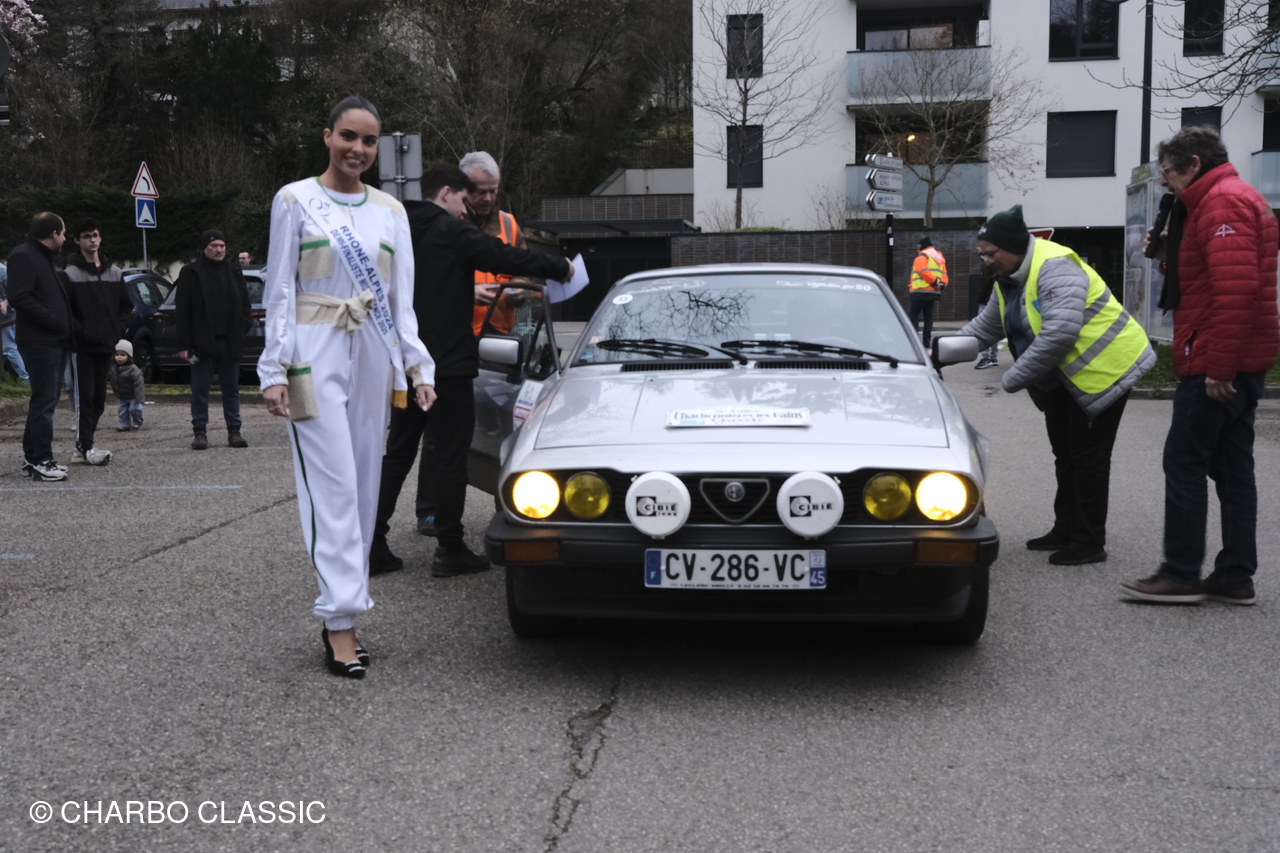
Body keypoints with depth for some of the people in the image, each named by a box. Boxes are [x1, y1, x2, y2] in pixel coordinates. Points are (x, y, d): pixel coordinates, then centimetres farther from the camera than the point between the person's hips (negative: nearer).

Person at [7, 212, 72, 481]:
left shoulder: (44, 257, 20)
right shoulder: (23, 256, -11)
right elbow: (19, 297, -21)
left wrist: (66, 328, 12)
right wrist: (53, 321, -20)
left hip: (55, 342, 10)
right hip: (40, 343, -10)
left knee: (44, 401, 13)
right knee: (44, 402, -8)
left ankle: (32, 457, 21)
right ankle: (41, 462, -5)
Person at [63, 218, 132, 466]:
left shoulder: (114, 272, 12)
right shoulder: (71, 272, -4)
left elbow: (127, 306, 16)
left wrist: (118, 330, 3)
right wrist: (80, 332, -14)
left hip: (106, 344, 5)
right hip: (82, 345, -5)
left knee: (99, 398, 9)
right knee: (86, 396, -6)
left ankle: (83, 441, 20)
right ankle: (86, 447, -3)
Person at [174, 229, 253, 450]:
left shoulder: (233, 272, 12)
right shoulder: (190, 273, 0)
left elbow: (244, 305, 16)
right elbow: (182, 311, -4)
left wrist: (242, 329, 0)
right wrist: (184, 344, -10)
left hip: (230, 342, 3)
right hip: (202, 342, -3)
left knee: (231, 388, 8)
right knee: (200, 389, 1)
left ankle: (234, 430, 13)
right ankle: (200, 432, 8)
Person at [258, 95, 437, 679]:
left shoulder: (390, 210, 14)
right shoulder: (295, 200, 4)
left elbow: (401, 298, 13)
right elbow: (280, 289, 0)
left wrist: (418, 366, 4)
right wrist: (275, 369, -8)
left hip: (373, 355, 4)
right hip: (315, 354, -4)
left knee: (363, 485, 4)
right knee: (333, 486, -10)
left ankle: (342, 615, 12)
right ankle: (340, 618, -8)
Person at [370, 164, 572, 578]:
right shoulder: (452, 232, -9)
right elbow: (505, 257, -14)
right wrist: (559, 267, -3)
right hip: (447, 364, -8)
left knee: (398, 453, 13)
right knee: (451, 458, -1)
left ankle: (371, 543, 12)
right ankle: (449, 550, 3)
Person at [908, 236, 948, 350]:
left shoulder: (922, 256, -7)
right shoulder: (940, 257, 20)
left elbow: (923, 271, -20)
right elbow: (944, 273, 12)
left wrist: (935, 281, -14)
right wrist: (942, 284, -2)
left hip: (920, 291, -7)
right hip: (934, 293, 8)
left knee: (914, 315, 0)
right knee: (928, 317, 10)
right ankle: (927, 344, 8)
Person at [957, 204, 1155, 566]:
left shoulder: (1054, 268, -27)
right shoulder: (1009, 280, 6)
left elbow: (1058, 335, -36)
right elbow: (984, 327, 14)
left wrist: (1013, 379, -28)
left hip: (1105, 369, -10)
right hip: (1064, 378, 10)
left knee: (1088, 457, -4)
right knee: (1066, 455, 17)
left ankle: (1089, 543, 5)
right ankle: (1065, 531, 30)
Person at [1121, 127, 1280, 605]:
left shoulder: (1221, 202, -13)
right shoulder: (1238, 198, 21)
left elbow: (1236, 289, -24)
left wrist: (1218, 366, -25)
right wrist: (1171, 255, 9)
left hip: (1216, 365, -10)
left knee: (1184, 461, -5)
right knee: (1232, 465, 10)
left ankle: (1181, 575, 0)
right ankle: (1235, 577, 15)